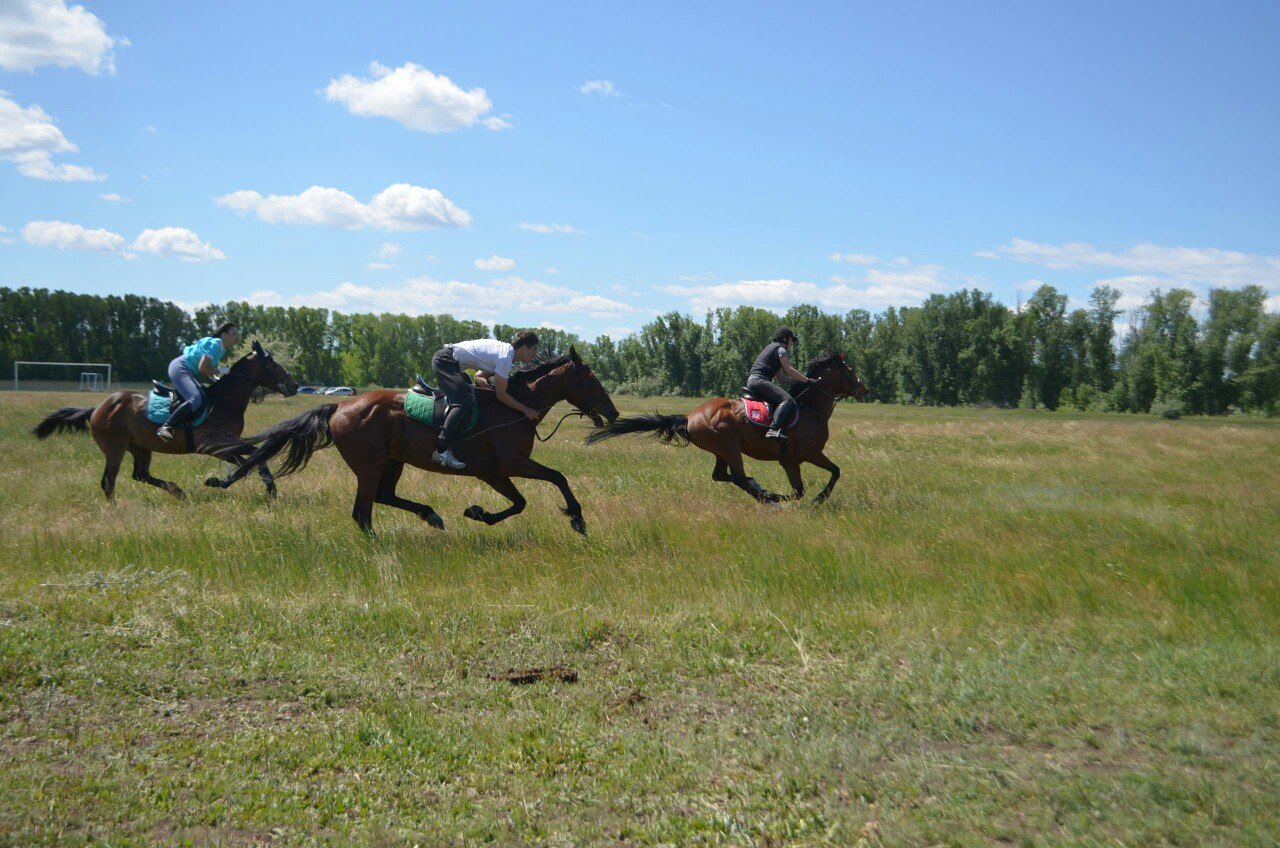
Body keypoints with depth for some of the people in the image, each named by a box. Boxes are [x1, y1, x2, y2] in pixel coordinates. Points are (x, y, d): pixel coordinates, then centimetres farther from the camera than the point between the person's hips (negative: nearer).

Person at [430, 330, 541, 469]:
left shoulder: (505, 349, 14)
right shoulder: (505, 358, -16)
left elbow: (479, 376, 24)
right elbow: (501, 395, -13)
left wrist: (494, 384, 12)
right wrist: (525, 410, -8)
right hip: (446, 360, -11)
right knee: (462, 405, -22)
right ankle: (441, 451, -28)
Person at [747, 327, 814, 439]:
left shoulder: (772, 348, 31)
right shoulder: (780, 349, 1)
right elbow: (789, 370, -7)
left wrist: (800, 380, 22)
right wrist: (807, 380, 0)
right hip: (759, 381, -10)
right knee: (788, 400, -25)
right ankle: (774, 429, -43)